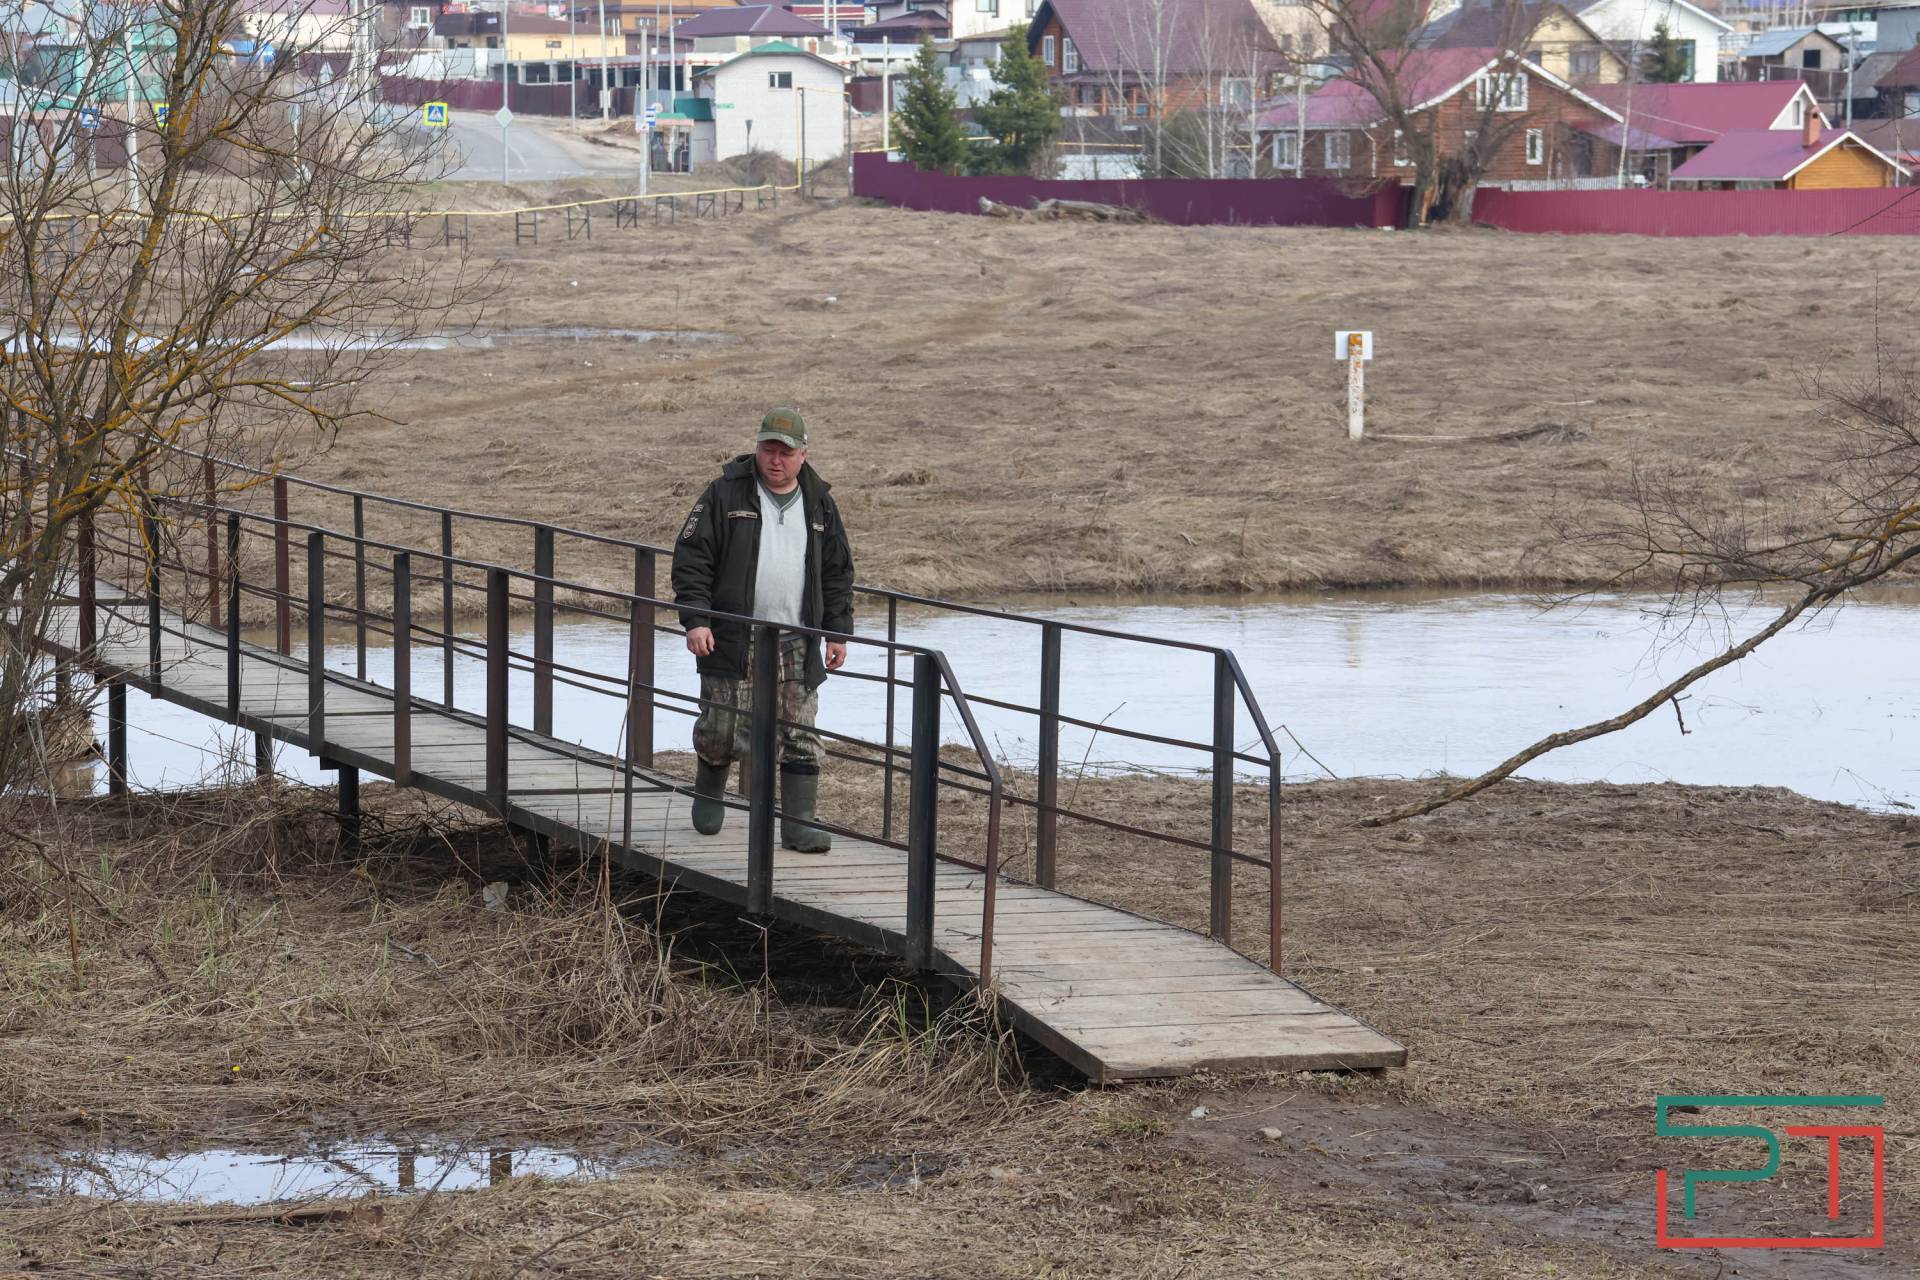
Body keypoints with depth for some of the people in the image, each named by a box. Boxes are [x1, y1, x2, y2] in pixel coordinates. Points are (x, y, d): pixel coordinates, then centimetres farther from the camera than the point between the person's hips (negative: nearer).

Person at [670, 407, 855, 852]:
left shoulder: (818, 503, 10)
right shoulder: (726, 494, -1)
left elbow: (838, 572, 17)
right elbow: (691, 557, -3)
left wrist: (838, 631, 11)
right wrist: (695, 620, -12)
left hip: (796, 648, 3)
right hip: (733, 643, -3)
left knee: (801, 738, -1)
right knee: (722, 732, 1)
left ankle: (798, 824, 3)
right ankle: (709, 791, 30)